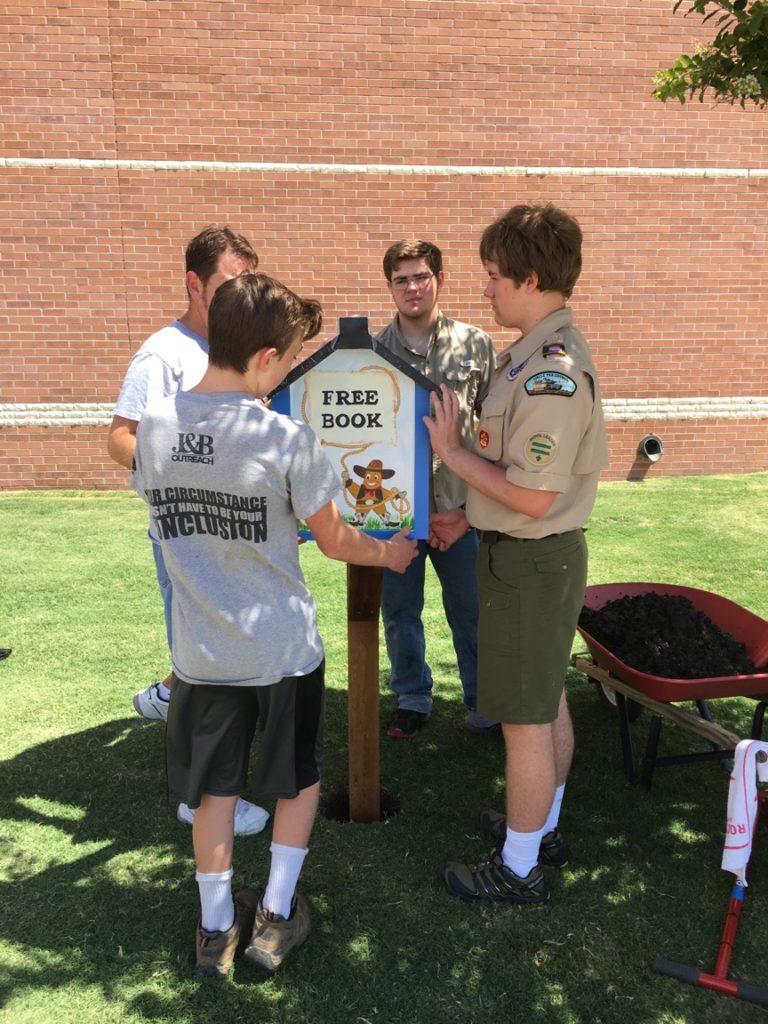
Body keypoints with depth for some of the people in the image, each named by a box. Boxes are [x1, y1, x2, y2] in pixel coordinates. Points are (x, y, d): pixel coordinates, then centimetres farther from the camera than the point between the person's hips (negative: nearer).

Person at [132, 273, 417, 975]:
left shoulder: (153, 425, -7)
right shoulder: (287, 438, -20)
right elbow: (335, 541, -9)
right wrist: (389, 555, 11)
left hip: (202, 648, 4)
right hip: (282, 646, -3)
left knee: (214, 787, 20)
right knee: (299, 777, 21)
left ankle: (217, 928, 35)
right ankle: (276, 917, 31)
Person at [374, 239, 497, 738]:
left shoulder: (475, 345, 0)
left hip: (459, 501, 0)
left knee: (472, 608, 11)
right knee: (399, 610, 13)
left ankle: (484, 701, 31)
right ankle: (412, 698, 34)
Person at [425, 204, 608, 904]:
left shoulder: (552, 374, -25)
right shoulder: (541, 353, 8)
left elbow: (532, 497, -25)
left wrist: (450, 449, -16)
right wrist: (470, 518, 16)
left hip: (531, 563, -10)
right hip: (536, 554, 10)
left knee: (525, 717, 4)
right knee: (548, 699, 22)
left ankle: (518, 868, 24)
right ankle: (543, 827, 42)